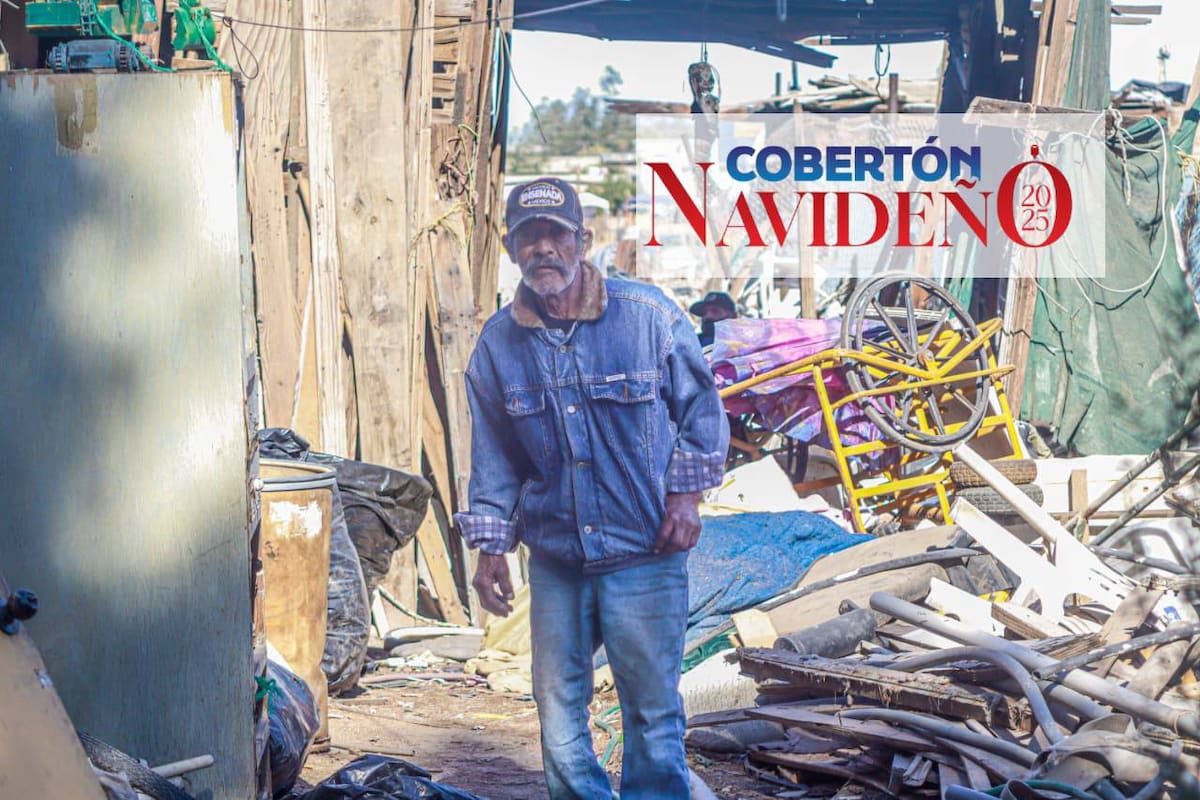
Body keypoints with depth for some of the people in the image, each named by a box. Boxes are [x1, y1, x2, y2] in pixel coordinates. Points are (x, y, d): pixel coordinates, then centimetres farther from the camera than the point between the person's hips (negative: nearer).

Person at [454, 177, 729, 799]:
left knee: (653, 710, 3)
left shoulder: (647, 315, -6)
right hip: (554, 560, 3)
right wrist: (490, 548, 7)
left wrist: (685, 492, -3)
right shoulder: (498, 343, 3)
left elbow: (701, 407, 5)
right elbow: (494, 455, 11)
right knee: (558, 706, 9)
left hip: (643, 555, -3)